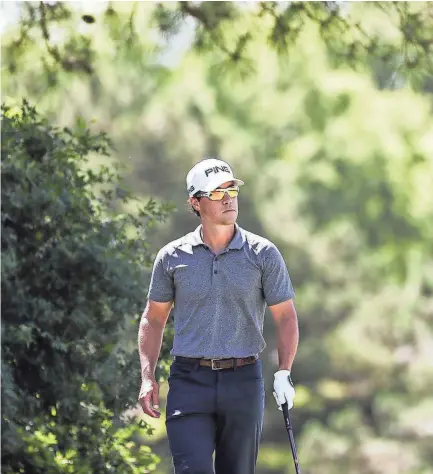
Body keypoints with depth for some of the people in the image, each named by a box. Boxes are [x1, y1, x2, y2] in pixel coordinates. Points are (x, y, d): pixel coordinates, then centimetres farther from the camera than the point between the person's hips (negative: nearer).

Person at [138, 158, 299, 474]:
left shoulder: (264, 254, 3)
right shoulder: (173, 257, 5)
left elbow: (286, 317, 4)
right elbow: (154, 319, 13)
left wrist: (284, 374, -9)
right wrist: (148, 377, 3)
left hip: (243, 380, 1)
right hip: (190, 380, 0)